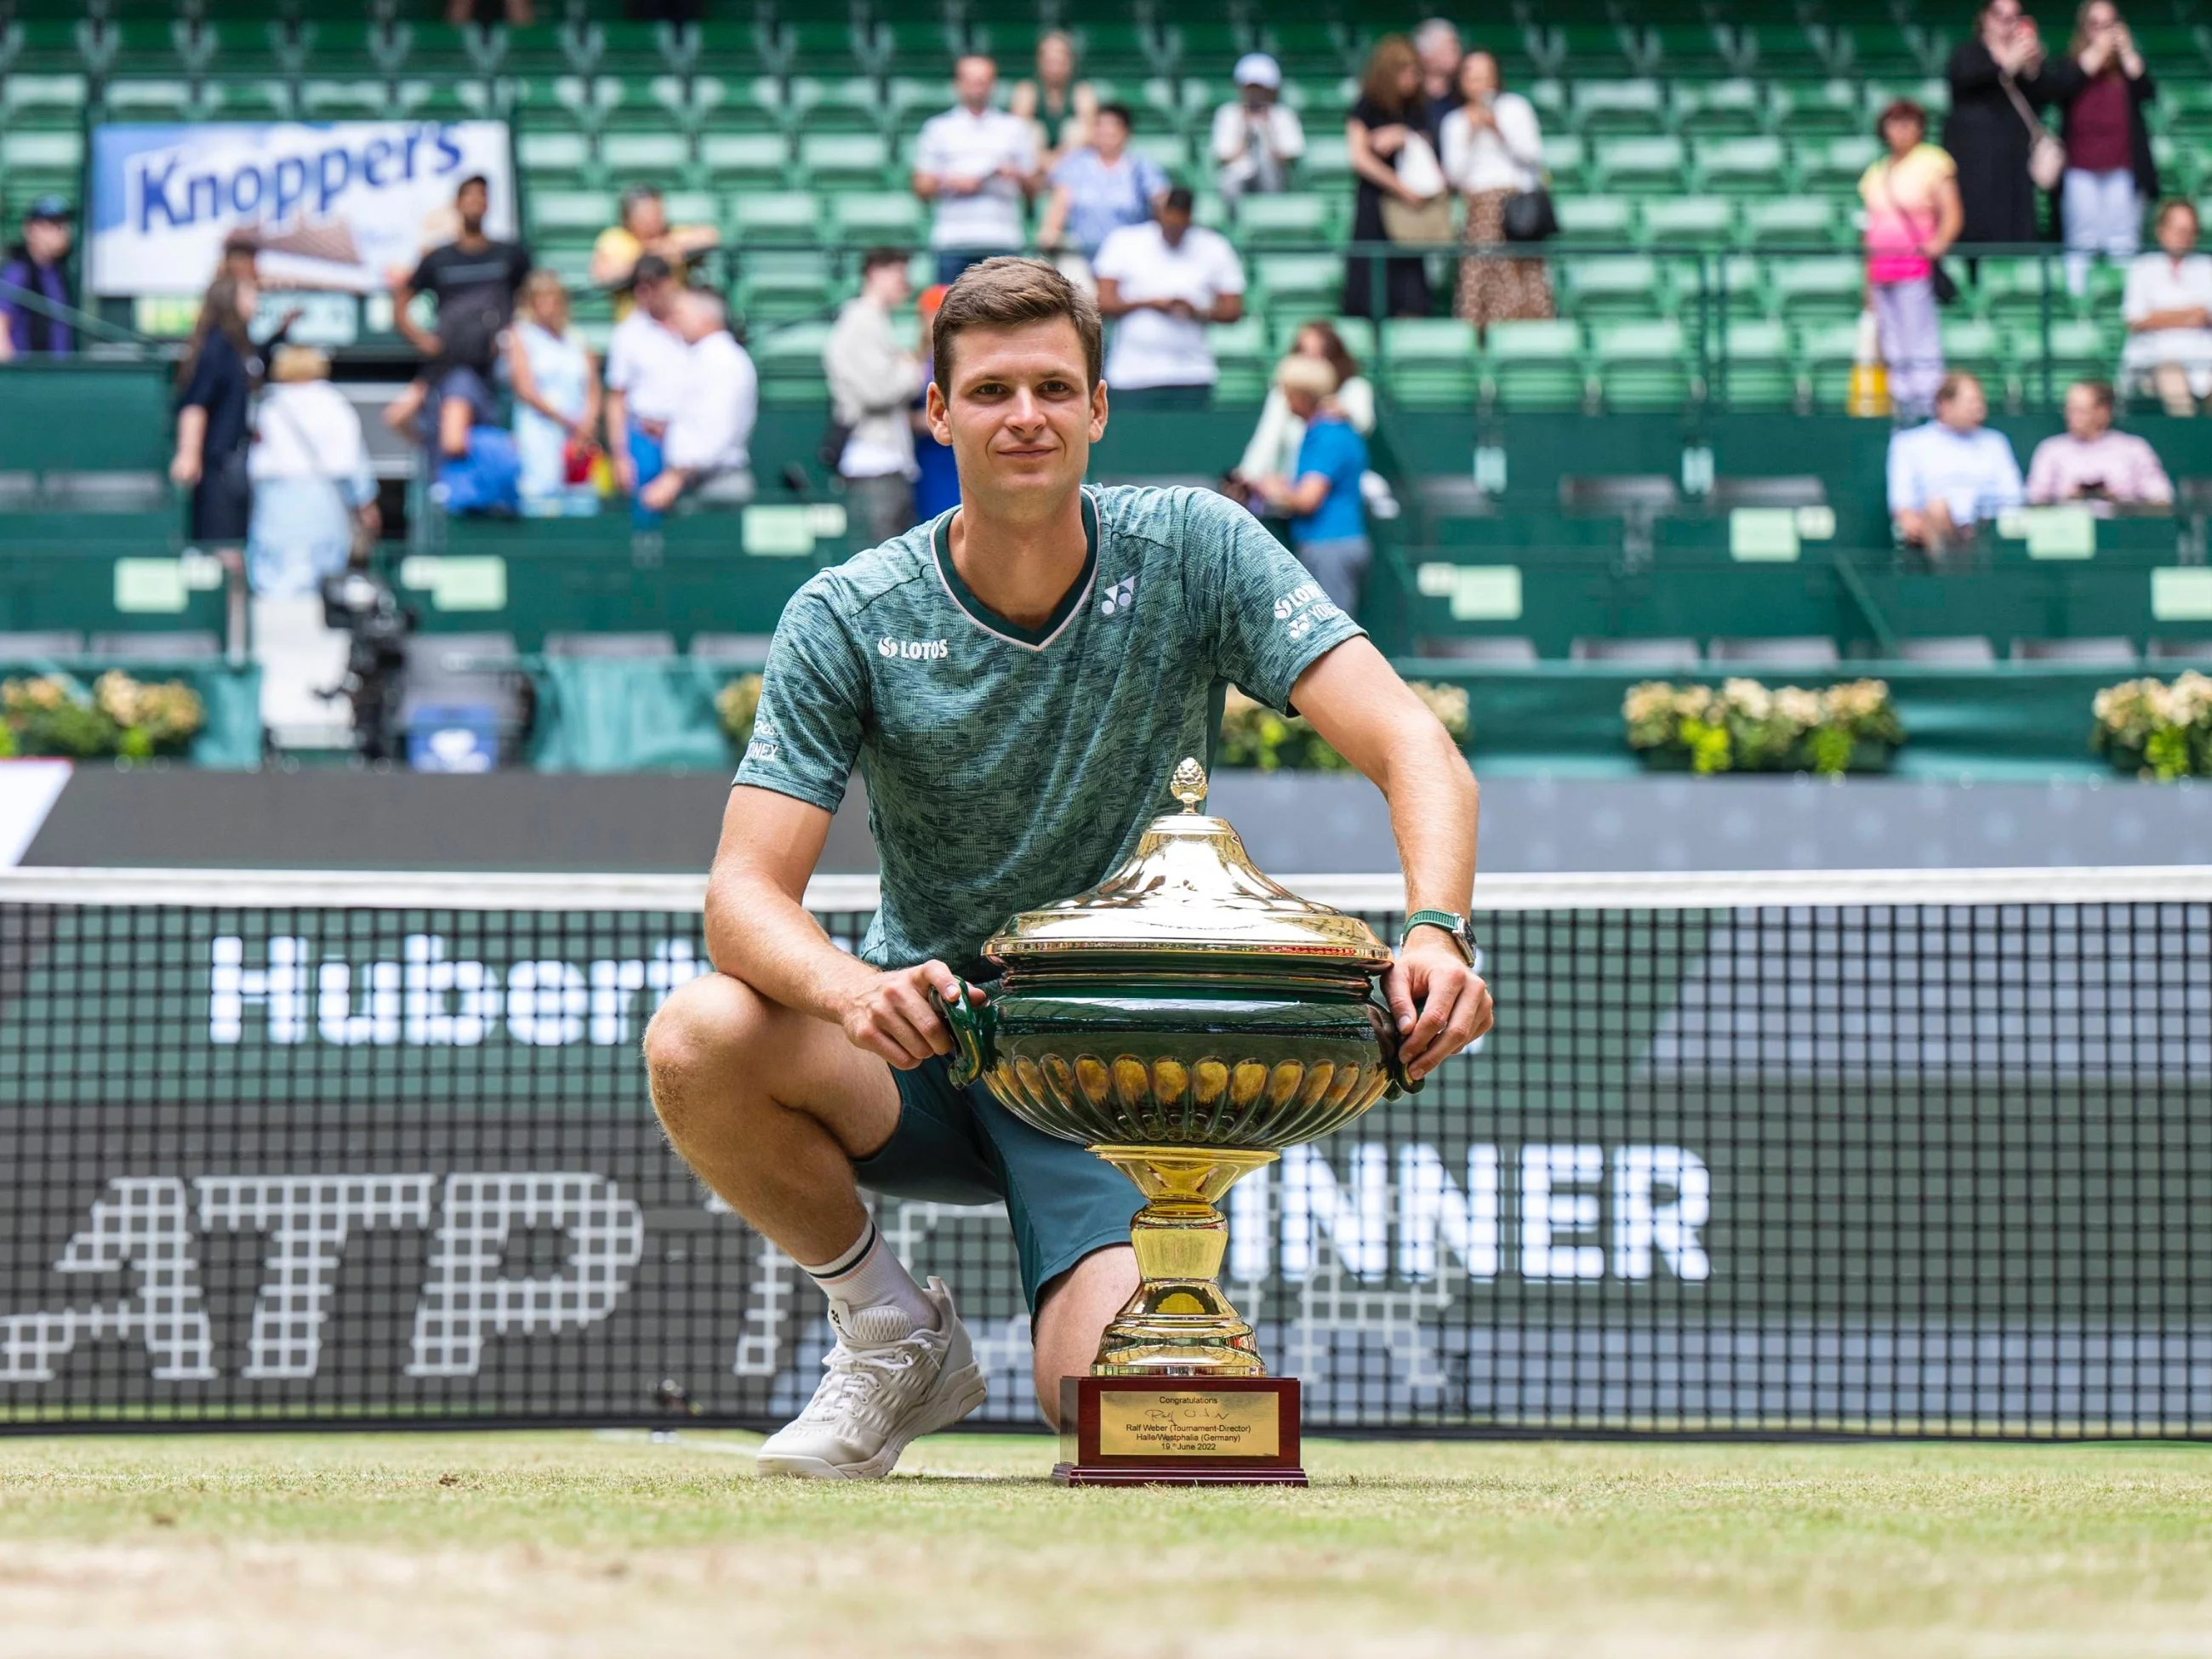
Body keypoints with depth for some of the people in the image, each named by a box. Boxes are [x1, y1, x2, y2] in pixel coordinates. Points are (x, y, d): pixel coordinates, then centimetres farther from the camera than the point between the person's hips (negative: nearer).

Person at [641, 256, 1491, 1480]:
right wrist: (851, 988, -41)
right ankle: (894, 1334, -3)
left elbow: (1411, 748, -17)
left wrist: (1438, 933, -38)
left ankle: (1087, 1299, 16)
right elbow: (745, 894, -17)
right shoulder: (849, 617, -9)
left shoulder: (1194, 553, -9)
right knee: (696, 1043, -31)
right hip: (918, 1051, 1)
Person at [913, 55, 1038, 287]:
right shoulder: (938, 128, 14)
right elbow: (921, 188, 11)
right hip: (953, 240, 0)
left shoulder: (1015, 128, 16)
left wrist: (1017, 176, -7)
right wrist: (951, 183, -7)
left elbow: (1032, 188, 14)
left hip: (1002, 240, 0)